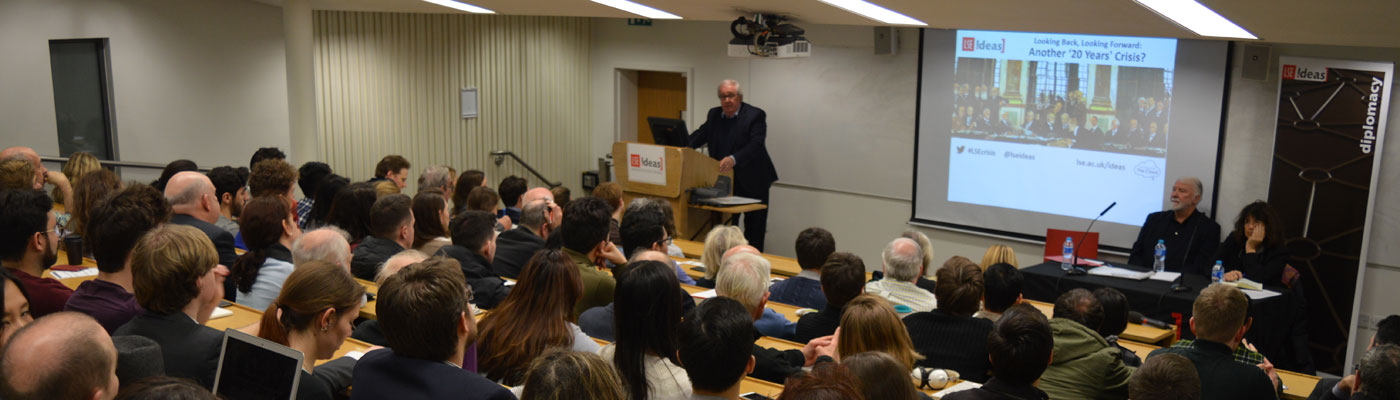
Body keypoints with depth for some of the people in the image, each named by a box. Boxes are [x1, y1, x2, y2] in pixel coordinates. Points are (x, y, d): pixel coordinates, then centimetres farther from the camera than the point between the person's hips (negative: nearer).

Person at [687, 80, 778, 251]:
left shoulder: (755, 115, -11)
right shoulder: (714, 115, 8)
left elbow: (756, 145, -23)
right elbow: (700, 135, 4)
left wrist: (734, 159, -39)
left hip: (752, 182, -4)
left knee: (754, 229, 2)